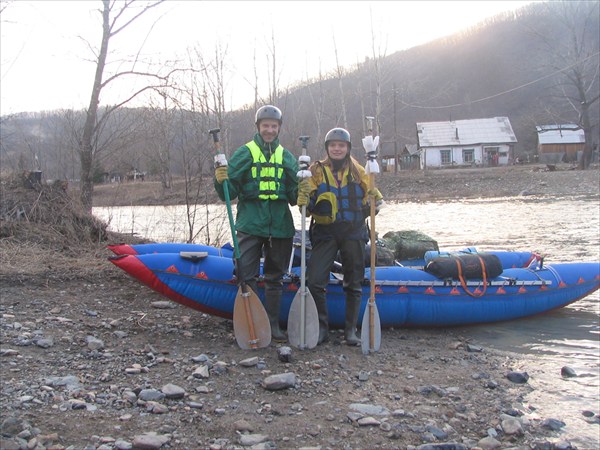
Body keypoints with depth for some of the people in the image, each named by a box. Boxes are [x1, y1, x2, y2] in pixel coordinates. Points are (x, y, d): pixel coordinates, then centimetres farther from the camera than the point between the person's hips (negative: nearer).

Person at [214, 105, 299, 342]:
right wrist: (221, 181, -22)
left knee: (275, 278, 12)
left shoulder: (286, 157, 10)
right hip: (250, 225, -3)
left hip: (280, 225, 3)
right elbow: (230, 193, -2)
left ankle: (273, 325, 22)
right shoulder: (244, 154, 1)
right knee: (246, 277, -5)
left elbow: (294, 196, 8)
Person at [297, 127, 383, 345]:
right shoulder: (316, 171, 1)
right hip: (325, 232, -1)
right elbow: (307, 208, -4)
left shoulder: (358, 172, 5)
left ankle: (351, 329, 20)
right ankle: (321, 327, 6)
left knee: (353, 283, 8)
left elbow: (370, 198, 18)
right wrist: (304, 195, -22)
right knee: (315, 280, -10)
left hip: (354, 232, 1)